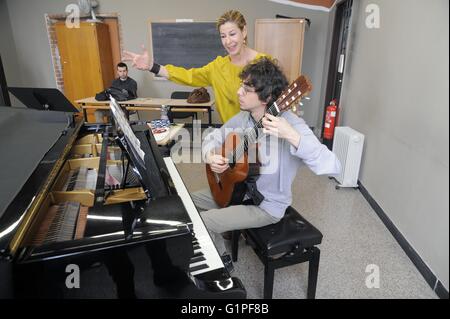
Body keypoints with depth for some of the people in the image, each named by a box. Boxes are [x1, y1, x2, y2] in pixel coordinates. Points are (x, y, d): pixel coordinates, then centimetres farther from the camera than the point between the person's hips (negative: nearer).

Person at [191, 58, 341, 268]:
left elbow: (332, 167, -36)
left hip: (266, 205, -7)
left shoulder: (291, 124, -27)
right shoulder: (244, 117, -4)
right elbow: (214, 137, 10)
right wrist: (210, 156, -13)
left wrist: (291, 135, -49)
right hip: (239, 189, 8)